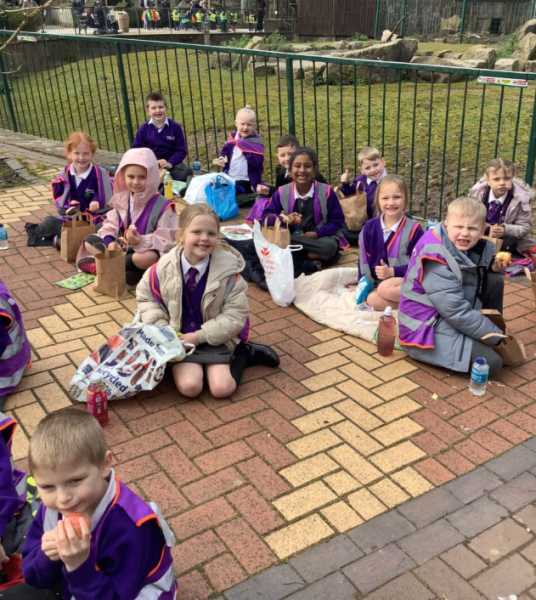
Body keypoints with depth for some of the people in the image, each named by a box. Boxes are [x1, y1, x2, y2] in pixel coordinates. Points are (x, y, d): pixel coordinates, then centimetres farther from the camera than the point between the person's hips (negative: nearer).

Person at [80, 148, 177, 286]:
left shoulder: (162, 205, -14)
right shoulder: (122, 200, 4)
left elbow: (165, 240, -20)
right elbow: (111, 225, 6)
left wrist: (142, 242, -37)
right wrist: (110, 241, -17)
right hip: (121, 248, 6)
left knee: (152, 257, -40)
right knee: (89, 240, -1)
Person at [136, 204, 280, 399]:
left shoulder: (228, 269, -16)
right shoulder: (164, 267, -11)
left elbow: (235, 316, -14)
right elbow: (145, 298, 5)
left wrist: (200, 336, -19)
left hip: (216, 339, -1)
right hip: (180, 338, 1)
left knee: (222, 388, -16)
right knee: (189, 386, -21)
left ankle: (244, 353, 10)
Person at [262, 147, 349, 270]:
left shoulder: (326, 191, -5)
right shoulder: (282, 192, -2)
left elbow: (337, 221, -3)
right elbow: (266, 216, -2)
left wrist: (316, 233, -17)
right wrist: (284, 219, -23)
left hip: (321, 238, -2)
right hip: (291, 237, 2)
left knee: (329, 247, -37)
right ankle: (310, 263, -26)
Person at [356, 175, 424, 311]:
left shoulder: (413, 229, -7)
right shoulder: (370, 227, 3)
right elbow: (364, 260, 9)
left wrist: (392, 271, -18)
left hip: (406, 281, -4)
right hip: (379, 282, 4)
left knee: (385, 288, -35)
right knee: (373, 300, -28)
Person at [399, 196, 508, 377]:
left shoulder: (461, 246, 0)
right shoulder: (435, 257, -26)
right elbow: (457, 311, -26)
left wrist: (493, 266, -7)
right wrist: (496, 336, -17)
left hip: (450, 314, 9)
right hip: (426, 329, -9)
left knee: (495, 281, 2)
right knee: (491, 362, -19)